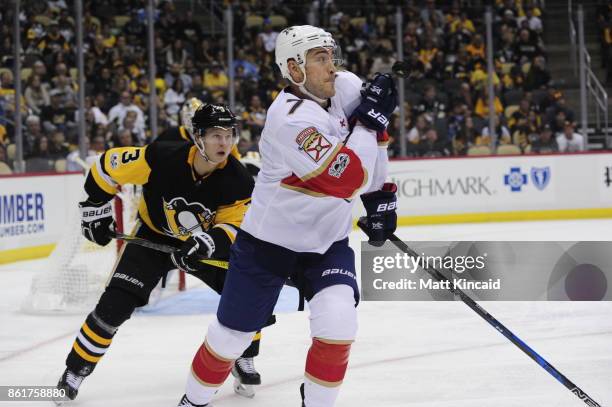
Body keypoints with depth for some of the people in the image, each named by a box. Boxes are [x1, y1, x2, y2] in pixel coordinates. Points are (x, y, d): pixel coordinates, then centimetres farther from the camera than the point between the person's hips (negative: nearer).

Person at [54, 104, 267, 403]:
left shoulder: (238, 180, -24)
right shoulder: (162, 157, -30)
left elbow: (233, 225, -20)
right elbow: (108, 166, -18)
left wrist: (208, 241, -40)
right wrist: (95, 207, -11)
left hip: (205, 242, 2)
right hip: (153, 236, -2)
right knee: (116, 304, -13)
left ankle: (244, 360, 16)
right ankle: (75, 372, 3)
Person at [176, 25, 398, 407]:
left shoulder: (346, 87, -7)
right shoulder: (291, 118, -29)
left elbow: (373, 138, 15)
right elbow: (347, 181, -36)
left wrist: (381, 196, 11)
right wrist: (371, 118, -32)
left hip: (327, 242, 5)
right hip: (268, 243, -5)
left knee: (338, 320, -19)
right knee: (232, 334, 7)